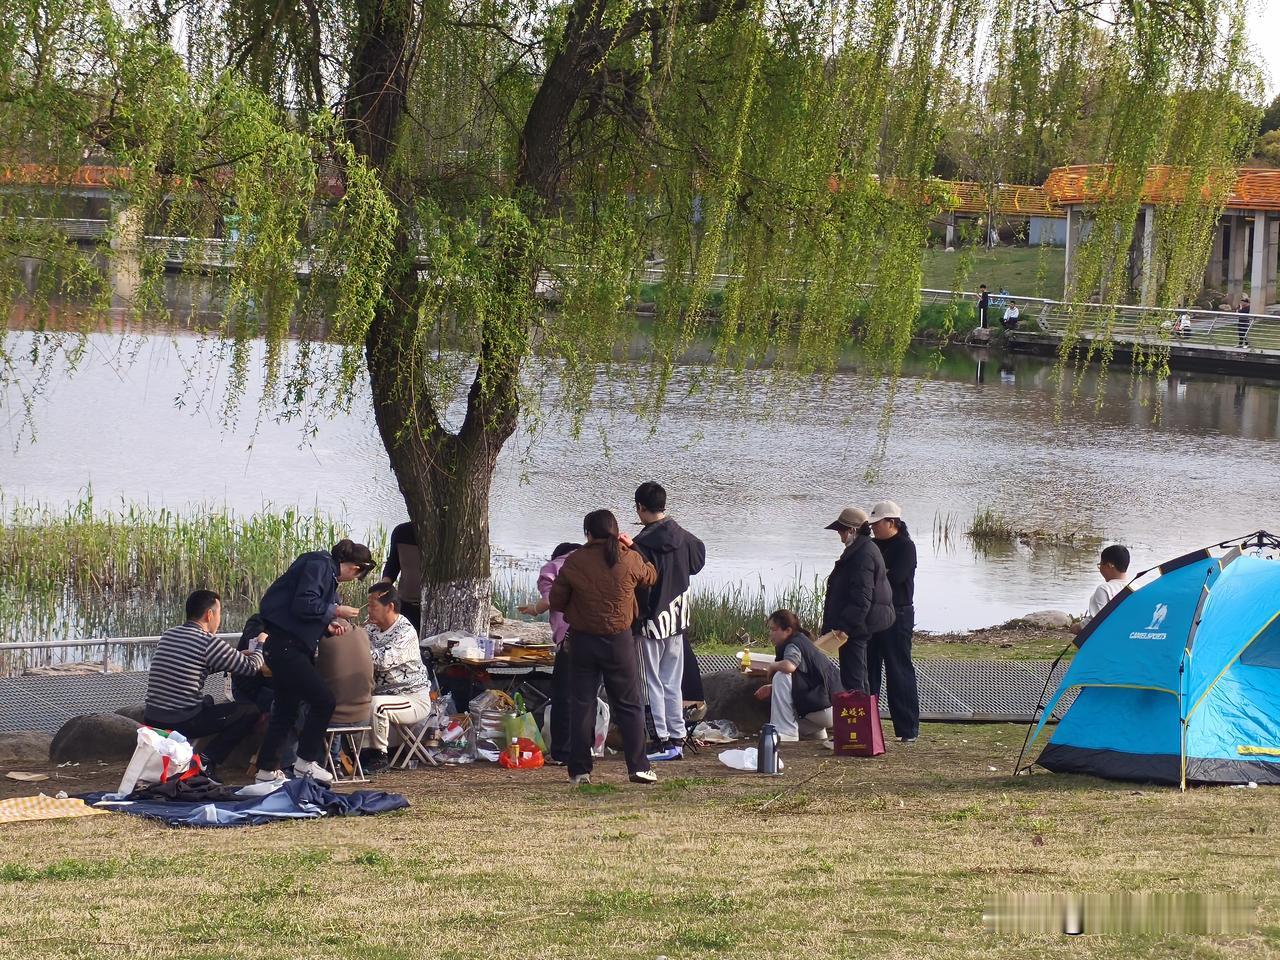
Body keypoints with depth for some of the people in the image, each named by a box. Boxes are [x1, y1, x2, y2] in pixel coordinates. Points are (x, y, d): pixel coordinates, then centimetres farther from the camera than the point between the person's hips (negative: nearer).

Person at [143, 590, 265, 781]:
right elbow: (251, 667, -4)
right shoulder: (209, 643, -11)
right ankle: (206, 761, -3)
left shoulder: (168, 636, 11)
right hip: (181, 725, -7)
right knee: (251, 711, 4)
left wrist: (238, 656, 28)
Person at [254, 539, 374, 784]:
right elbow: (303, 605, -23)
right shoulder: (318, 566, -13)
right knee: (324, 700, -9)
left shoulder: (328, 570, 18)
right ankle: (305, 761, 1)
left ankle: (267, 769, 20)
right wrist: (336, 611, -12)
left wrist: (328, 626, 6)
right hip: (283, 643, -11)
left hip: (294, 644, 11)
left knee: (286, 708, 15)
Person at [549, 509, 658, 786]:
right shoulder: (629, 560, -8)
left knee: (581, 705, 7)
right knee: (629, 705, 9)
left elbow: (556, 601, 0)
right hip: (620, 640, 0)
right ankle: (638, 766, 7)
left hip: (582, 641, 0)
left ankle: (579, 771, 6)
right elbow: (651, 577, 13)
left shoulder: (574, 562, -8)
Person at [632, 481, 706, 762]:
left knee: (652, 683, 1)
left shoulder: (642, 545, -18)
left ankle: (662, 741, -1)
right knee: (673, 683, 13)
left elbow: (637, 586, -18)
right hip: (678, 622, 6)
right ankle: (677, 739, 14)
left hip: (651, 622, -6)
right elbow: (698, 561, 22)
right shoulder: (683, 537, 3)